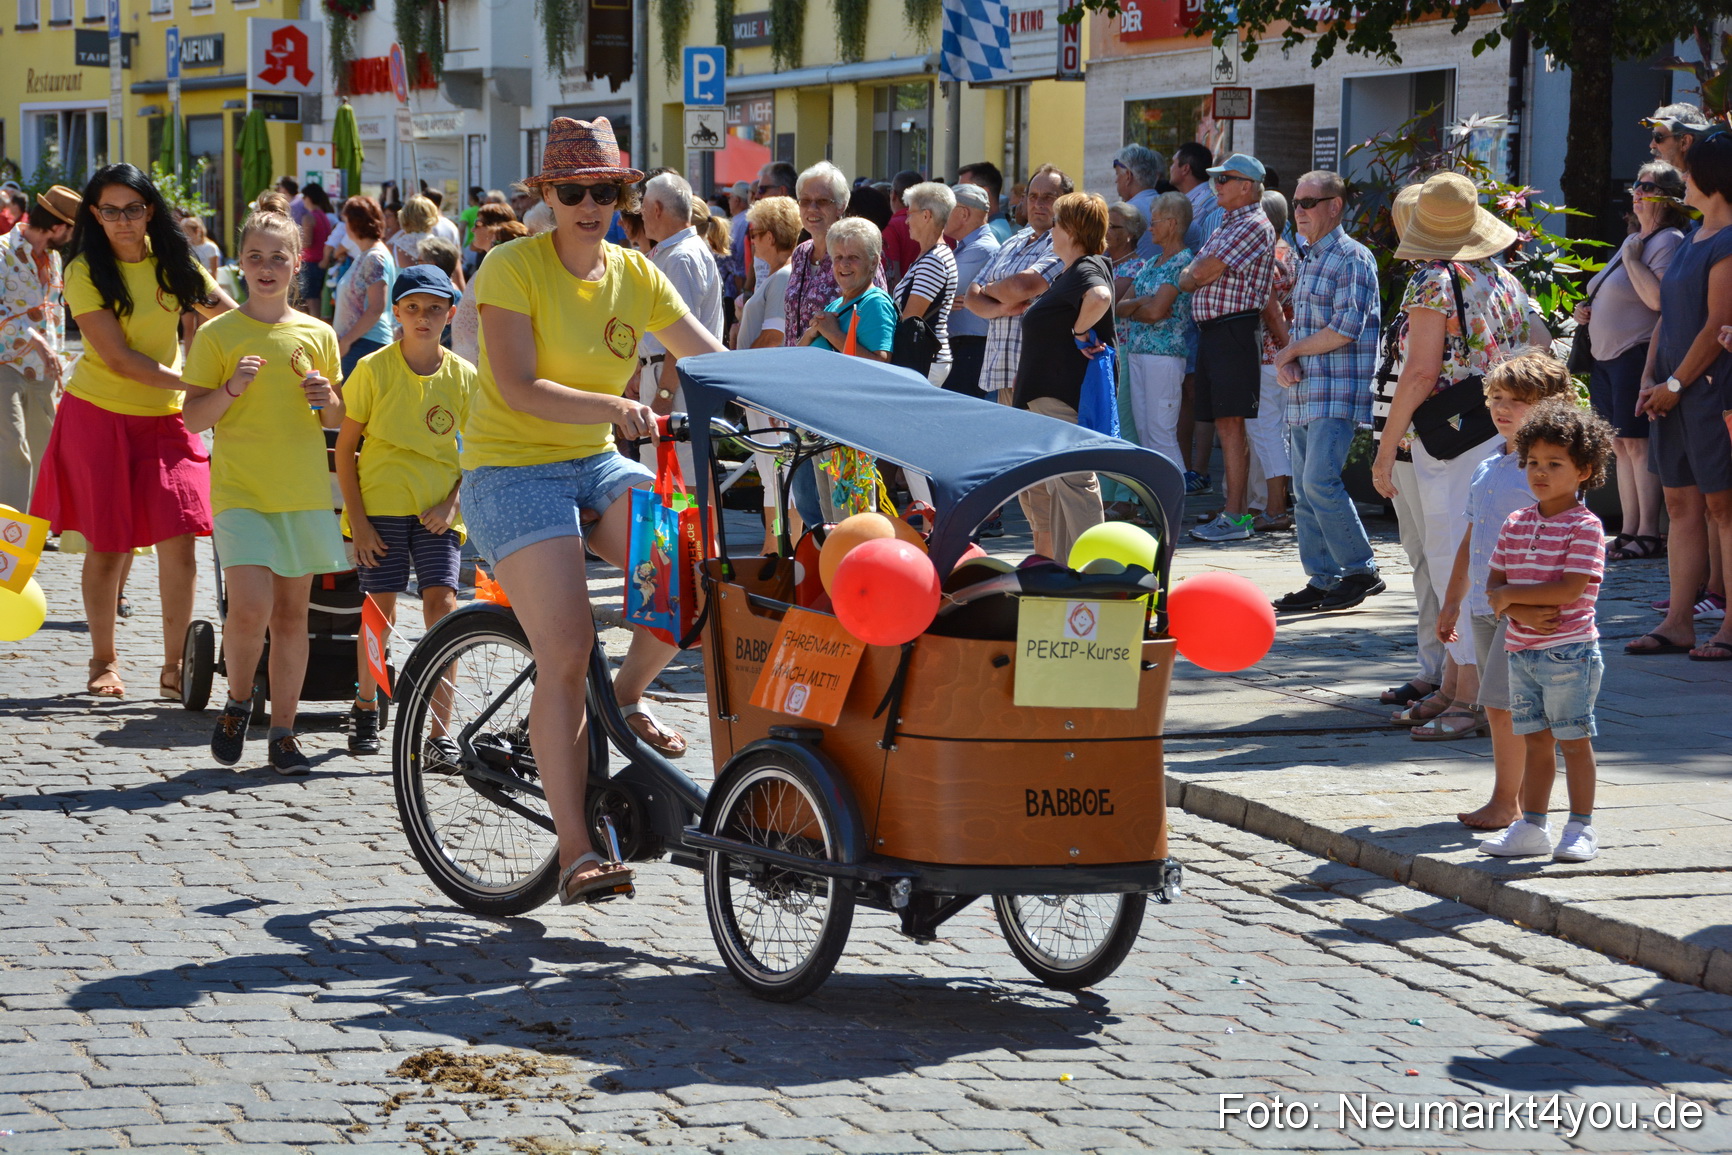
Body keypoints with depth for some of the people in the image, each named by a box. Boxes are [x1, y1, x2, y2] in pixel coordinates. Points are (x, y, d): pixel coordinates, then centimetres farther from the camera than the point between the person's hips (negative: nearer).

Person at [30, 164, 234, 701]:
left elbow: (233, 316, 14)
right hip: (99, 415, -3)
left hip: (164, 416, 3)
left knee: (179, 538, -9)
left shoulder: (172, 263, 3)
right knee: (107, 545, 2)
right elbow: (119, 359, -17)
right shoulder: (86, 273, -10)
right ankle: (104, 660, 21)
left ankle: (173, 665, 1)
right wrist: (194, 384, -23)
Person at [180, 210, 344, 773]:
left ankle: (283, 731, 12)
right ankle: (238, 701, 10)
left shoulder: (317, 334, 8)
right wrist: (231, 389, -17)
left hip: (304, 492, 3)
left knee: (291, 612, 5)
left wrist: (328, 398, -6)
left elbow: (337, 422, 16)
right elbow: (193, 418, 0)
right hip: (239, 490, -3)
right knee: (250, 607, -16)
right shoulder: (218, 334, 1)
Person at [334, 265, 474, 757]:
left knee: (442, 606, -11)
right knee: (380, 611, 0)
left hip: (437, 511, 1)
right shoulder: (374, 369, -4)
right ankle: (366, 709, 23)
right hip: (379, 507, -1)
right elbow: (345, 446, -1)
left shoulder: (463, 376, 1)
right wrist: (357, 519, -7)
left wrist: (453, 503, -5)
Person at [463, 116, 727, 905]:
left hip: (596, 463, 5)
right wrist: (614, 406, -36)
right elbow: (517, 388, -23)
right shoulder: (512, 267, -12)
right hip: (513, 469, -5)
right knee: (565, 652, -17)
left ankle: (626, 698, 5)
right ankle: (575, 853, -13)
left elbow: (716, 363, 5)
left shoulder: (634, 275, 4)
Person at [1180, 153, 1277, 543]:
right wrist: (1195, 276, 0)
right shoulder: (1226, 226, 21)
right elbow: (1194, 279, 20)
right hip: (1210, 331, 9)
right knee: (1225, 423, 9)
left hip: (1234, 331, -9)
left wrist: (1189, 275, 5)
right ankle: (1238, 510, 12)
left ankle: (1235, 517, -9)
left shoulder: (1254, 226, -10)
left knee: (1231, 423, -9)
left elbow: (1203, 272, -15)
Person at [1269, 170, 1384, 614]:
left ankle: (1361, 571, -6)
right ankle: (1322, 580, 11)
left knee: (1320, 482, -16)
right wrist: (1286, 362, 3)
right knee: (1305, 491, 6)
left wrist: (1290, 351, -6)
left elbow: (1346, 328, -17)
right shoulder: (1305, 259, 19)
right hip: (1303, 391, 9)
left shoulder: (1353, 258, -8)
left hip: (1338, 392, -9)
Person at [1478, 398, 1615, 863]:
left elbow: (1571, 588, -20)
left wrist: (1512, 595, -15)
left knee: (1574, 740, 1)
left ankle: (1581, 828, 10)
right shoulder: (1516, 524, 9)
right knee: (1535, 740, 13)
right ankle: (1532, 826, 19)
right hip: (1522, 649, 6)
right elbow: (1494, 583, 8)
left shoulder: (1585, 527, -10)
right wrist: (1524, 611, -12)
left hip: (1569, 652, -6)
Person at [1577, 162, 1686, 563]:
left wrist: (1632, 259, -13)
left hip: (1638, 354, -9)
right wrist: (1586, 311, 12)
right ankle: (1629, 531, 11)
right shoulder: (1631, 240, 20)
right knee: (1620, 445, 8)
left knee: (1638, 443, -11)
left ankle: (1649, 534, -10)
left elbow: (1657, 298, -22)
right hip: (1605, 356, 9)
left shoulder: (1669, 241, -8)